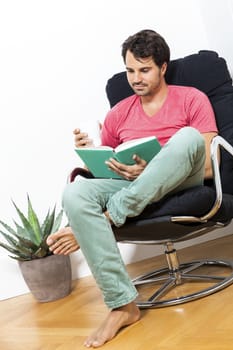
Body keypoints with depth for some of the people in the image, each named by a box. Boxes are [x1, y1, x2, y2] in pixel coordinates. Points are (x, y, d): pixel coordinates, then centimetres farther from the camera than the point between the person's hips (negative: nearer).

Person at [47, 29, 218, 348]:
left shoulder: (192, 99, 4)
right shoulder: (118, 114, 16)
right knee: (76, 193, -28)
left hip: (183, 182, -3)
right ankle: (123, 304, -30)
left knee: (188, 136, -34)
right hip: (134, 188, 3)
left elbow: (209, 167, -5)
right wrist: (90, 154, -7)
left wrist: (149, 170, -19)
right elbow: (105, 169, 18)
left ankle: (100, 224, -29)